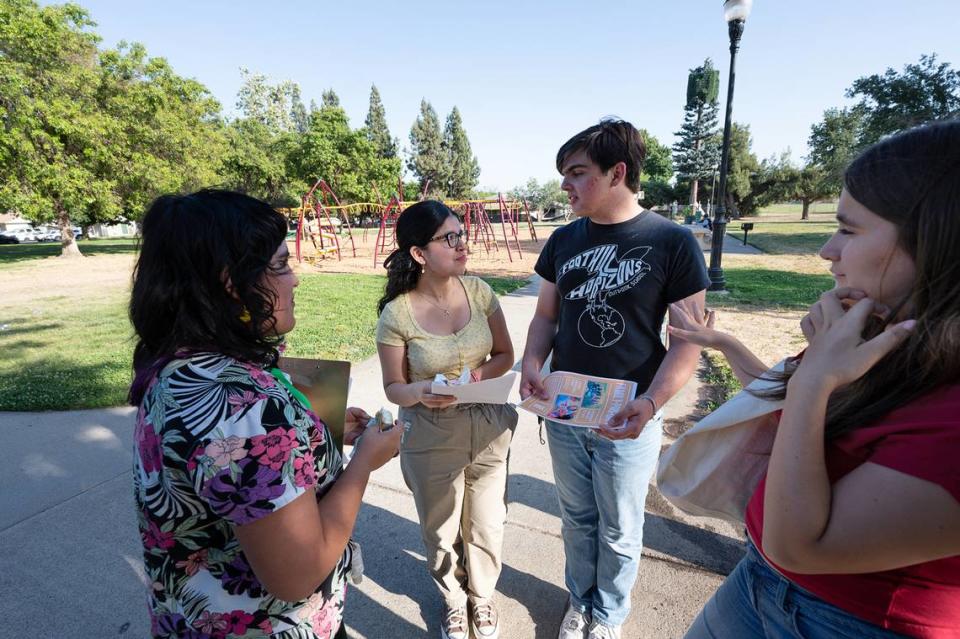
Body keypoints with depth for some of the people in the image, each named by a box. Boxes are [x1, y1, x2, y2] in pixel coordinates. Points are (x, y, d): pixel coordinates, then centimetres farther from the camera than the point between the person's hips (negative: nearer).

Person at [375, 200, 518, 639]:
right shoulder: (397, 314, -17)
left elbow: (505, 355, 2)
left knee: (486, 525, 19)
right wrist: (420, 392, -27)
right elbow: (394, 387, -6)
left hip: (489, 429, 3)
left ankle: (482, 595, 51)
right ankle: (453, 600, 51)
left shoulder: (478, 291, -9)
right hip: (432, 438, -2)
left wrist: (479, 375, -18)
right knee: (441, 531, 19)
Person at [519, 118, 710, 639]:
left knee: (618, 530, 17)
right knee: (576, 518, 22)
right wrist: (531, 363, -11)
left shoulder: (672, 242, -11)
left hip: (626, 419, -3)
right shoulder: (564, 240, 2)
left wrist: (652, 402, -25)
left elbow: (687, 338, -11)